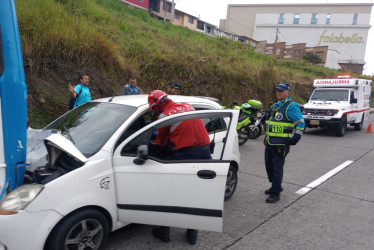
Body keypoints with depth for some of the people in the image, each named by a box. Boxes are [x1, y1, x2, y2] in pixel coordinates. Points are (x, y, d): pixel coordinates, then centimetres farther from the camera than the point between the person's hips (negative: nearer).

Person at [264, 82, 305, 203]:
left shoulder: (291, 107, -9)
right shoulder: (275, 106, 17)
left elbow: (300, 123, -11)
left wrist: (294, 139, -14)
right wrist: (266, 137, 24)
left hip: (281, 143, -9)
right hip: (270, 142, 9)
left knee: (277, 168, -5)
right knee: (269, 165, 15)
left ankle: (275, 193, 3)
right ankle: (275, 186, 33)